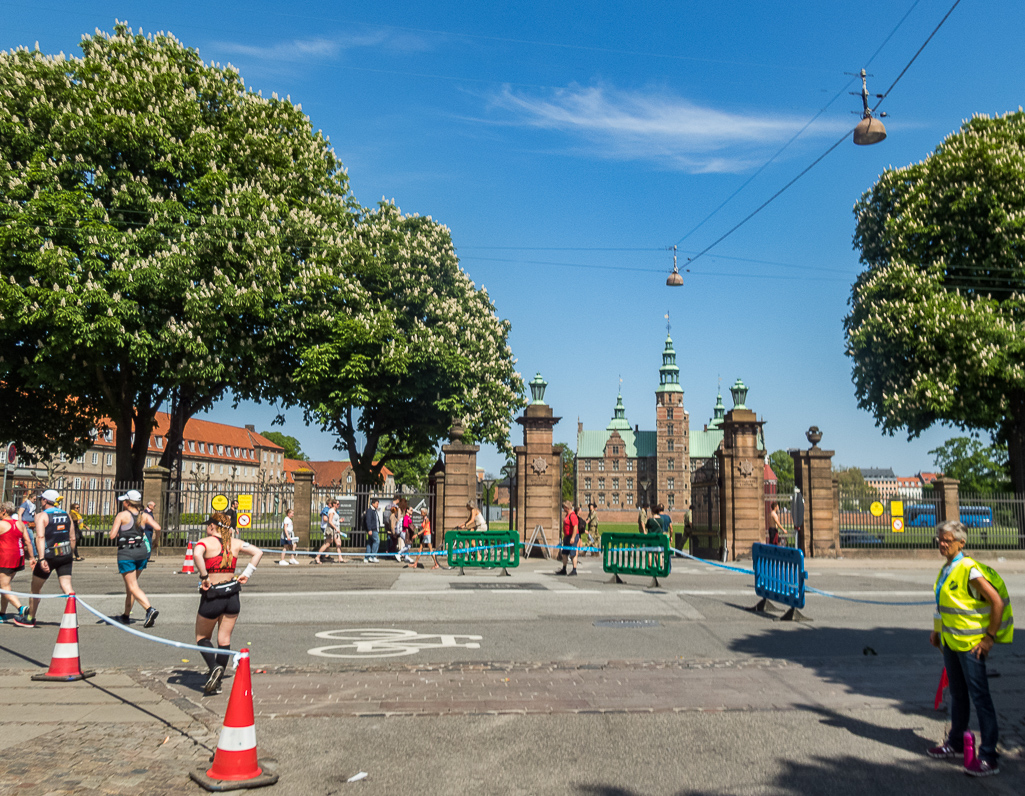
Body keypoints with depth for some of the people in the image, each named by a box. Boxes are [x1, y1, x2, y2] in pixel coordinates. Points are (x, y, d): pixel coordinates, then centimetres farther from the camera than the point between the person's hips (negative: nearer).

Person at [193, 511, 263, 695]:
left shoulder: (205, 542, -7)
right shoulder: (235, 543, 7)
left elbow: (197, 554, -30)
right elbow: (258, 552, 10)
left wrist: (204, 576, -20)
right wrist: (246, 574, 9)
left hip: (212, 596, -4)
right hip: (232, 595, 4)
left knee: (202, 637, 15)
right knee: (224, 640, 12)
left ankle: (214, 668, -9)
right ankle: (217, 682, 15)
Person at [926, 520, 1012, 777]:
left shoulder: (970, 570, -18)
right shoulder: (946, 570, 9)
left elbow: (997, 602, -20)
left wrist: (990, 637, -18)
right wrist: (937, 630, 19)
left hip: (971, 644, -9)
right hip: (950, 641, 9)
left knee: (980, 697, -3)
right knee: (957, 694, 20)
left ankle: (988, 757, 3)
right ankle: (956, 743, 33)